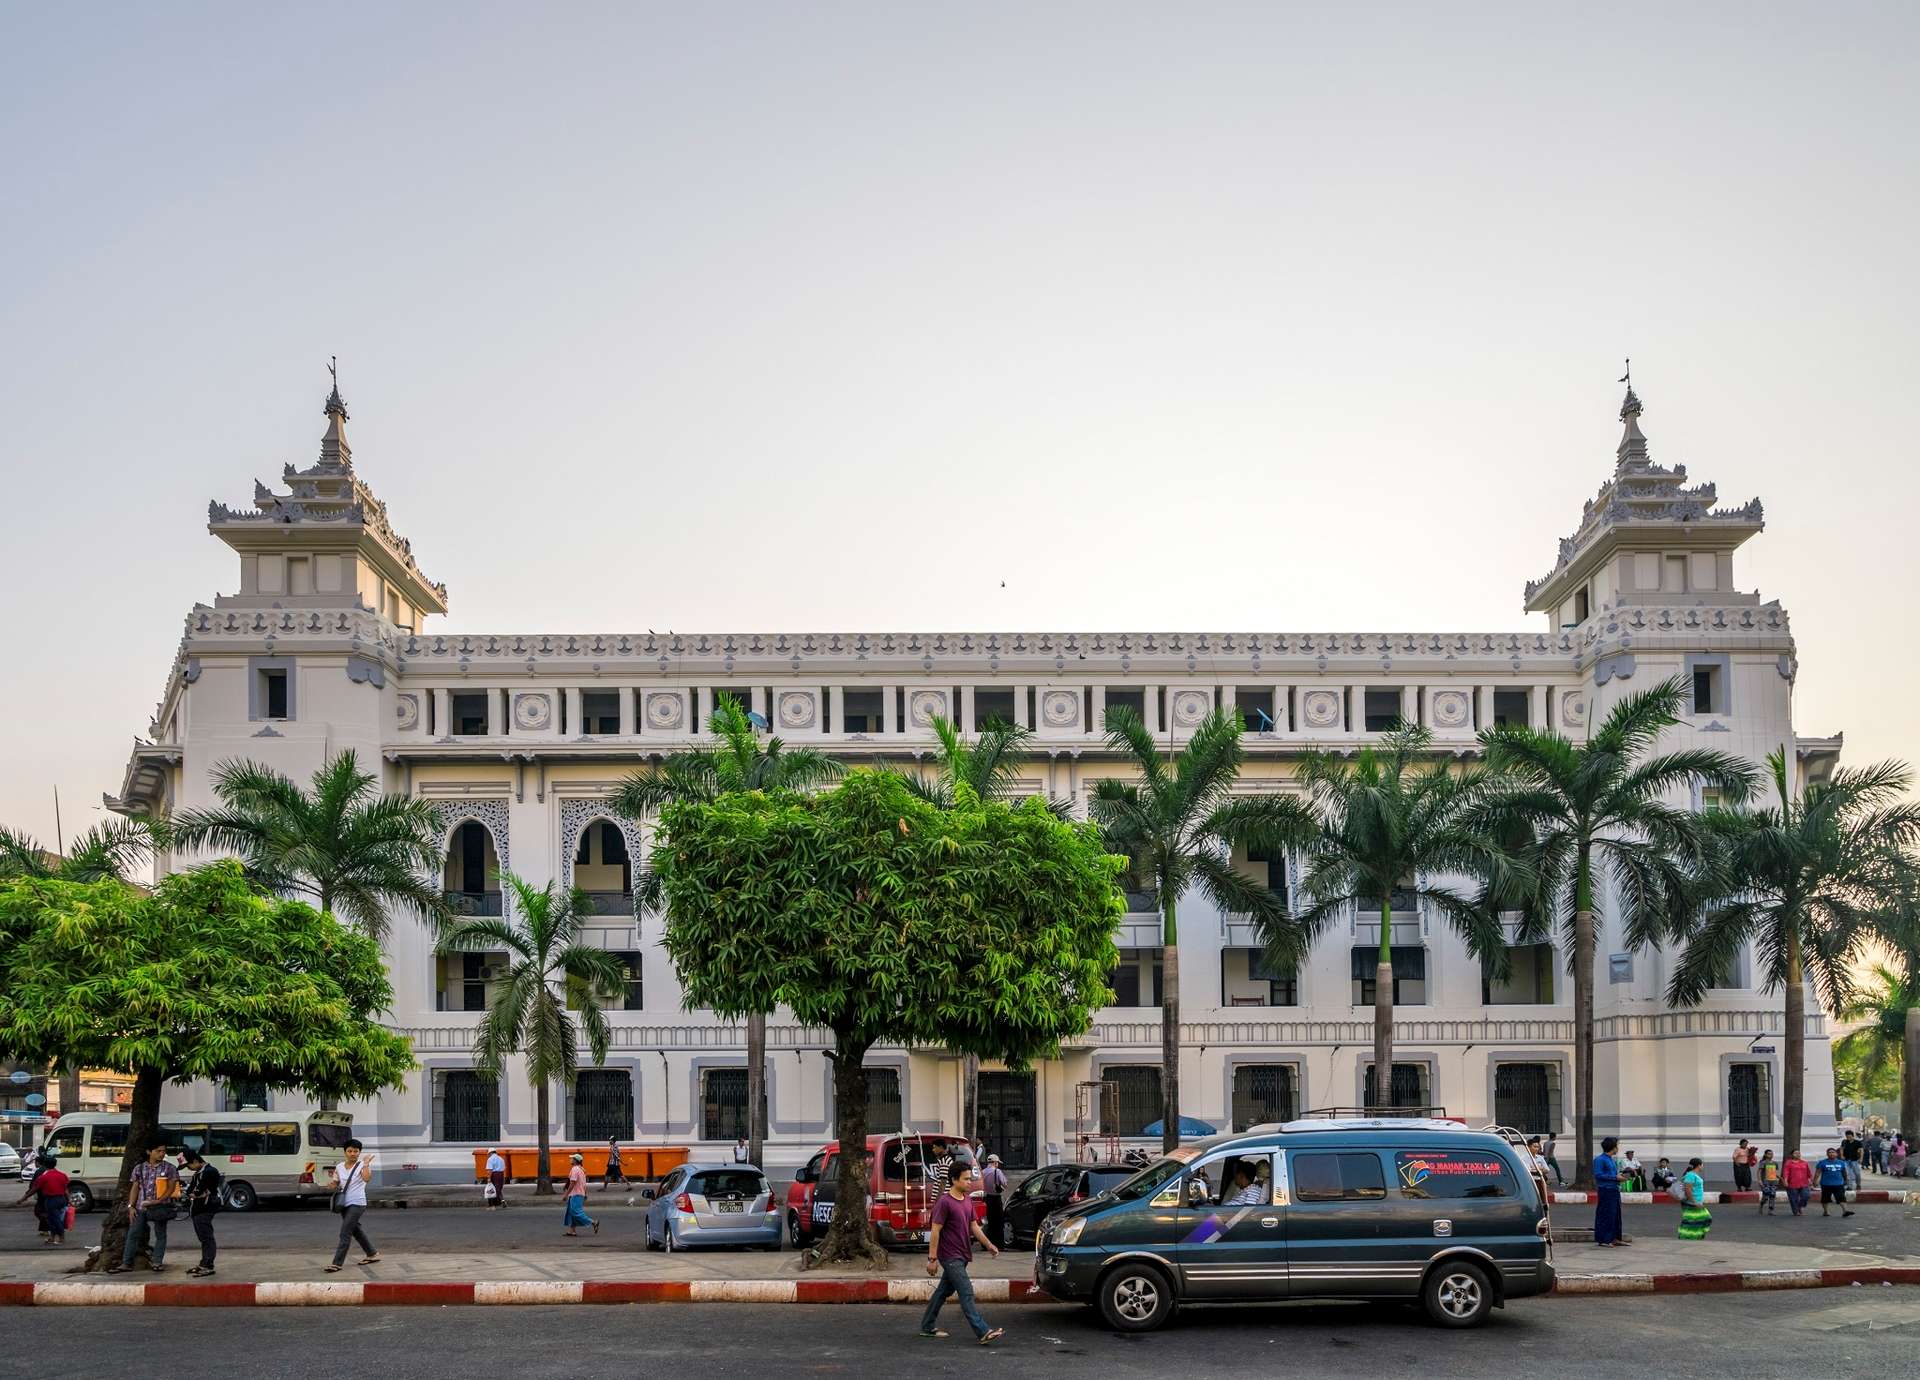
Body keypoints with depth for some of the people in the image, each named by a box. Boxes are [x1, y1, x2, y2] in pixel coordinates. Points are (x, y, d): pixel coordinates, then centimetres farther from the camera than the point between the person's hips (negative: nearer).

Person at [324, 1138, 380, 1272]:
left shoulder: (362, 1165, -6)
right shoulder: (339, 1167, 9)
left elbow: (366, 1178, -24)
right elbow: (335, 1184, 12)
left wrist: (366, 1164, -26)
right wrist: (334, 1185, -9)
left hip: (356, 1203, -7)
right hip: (344, 1203, 7)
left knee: (345, 1233, -11)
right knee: (356, 1230, 18)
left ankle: (337, 1263, -10)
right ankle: (372, 1254, 34)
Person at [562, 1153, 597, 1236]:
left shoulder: (575, 1169, -15)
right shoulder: (582, 1169, 15)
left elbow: (572, 1183, -20)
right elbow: (585, 1184, 18)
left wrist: (566, 1194, -16)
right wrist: (585, 1195, 22)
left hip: (575, 1195, -10)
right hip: (581, 1194, 10)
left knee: (577, 1212, -11)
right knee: (571, 1212, 12)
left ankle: (593, 1223, -15)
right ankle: (572, 1231, 11)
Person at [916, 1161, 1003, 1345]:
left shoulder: (967, 1201, 11)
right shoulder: (945, 1202, -15)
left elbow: (974, 1226, 19)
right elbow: (935, 1231, -15)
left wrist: (988, 1244, 11)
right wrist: (932, 1258, -16)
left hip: (961, 1256, 9)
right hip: (950, 1256, -9)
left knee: (943, 1291, 16)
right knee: (966, 1293, -12)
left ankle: (927, 1327, 26)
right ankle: (983, 1333, -16)